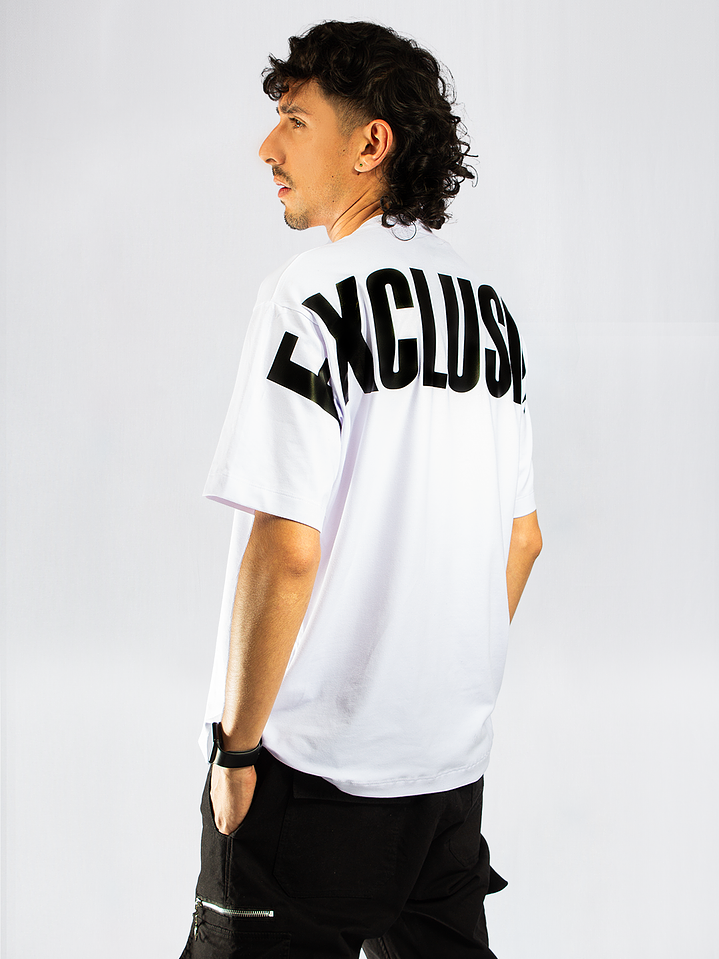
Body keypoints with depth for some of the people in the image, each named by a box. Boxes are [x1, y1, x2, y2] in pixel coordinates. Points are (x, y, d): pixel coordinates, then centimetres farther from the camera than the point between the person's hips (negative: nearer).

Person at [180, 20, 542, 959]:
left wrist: (236, 746, -11)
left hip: (314, 767, -7)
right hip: (455, 759, 7)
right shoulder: (487, 302, 8)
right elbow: (523, 538, 13)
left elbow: (286, 551, -20)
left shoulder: (313, 295, -14)